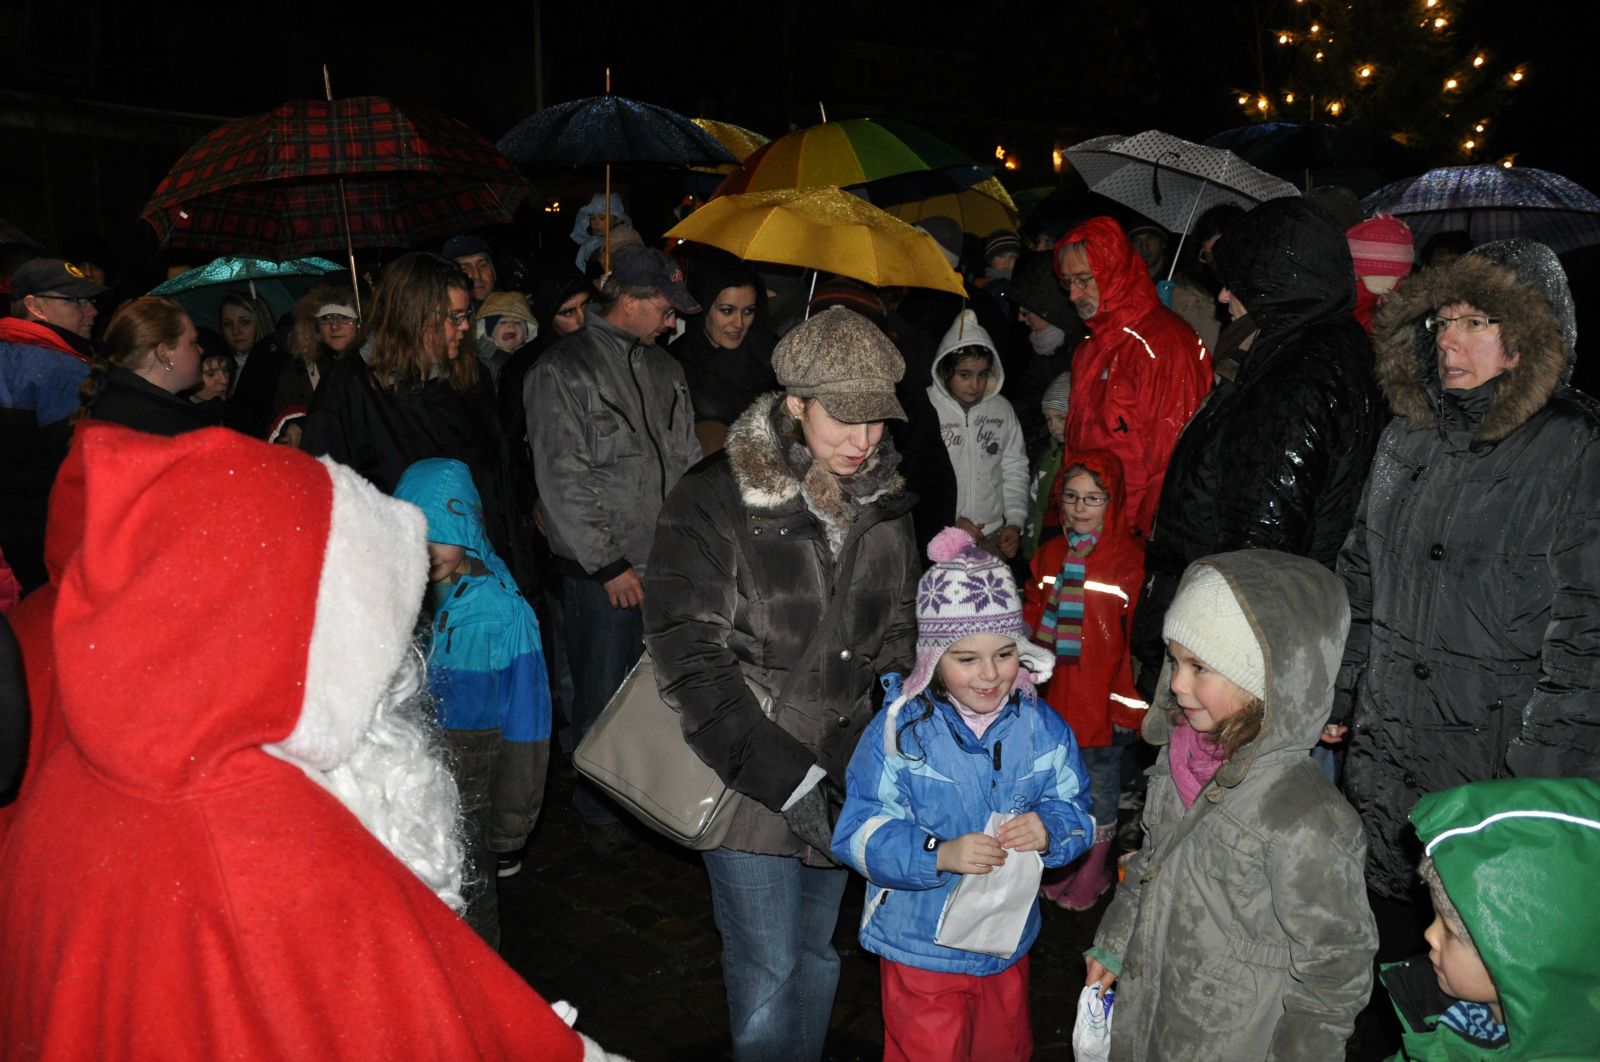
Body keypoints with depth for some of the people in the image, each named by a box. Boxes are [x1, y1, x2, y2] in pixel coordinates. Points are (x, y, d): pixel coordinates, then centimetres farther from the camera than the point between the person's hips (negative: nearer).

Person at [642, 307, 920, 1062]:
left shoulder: (883, 501, 3)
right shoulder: (714, 504, -16)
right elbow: (690, 661, -19)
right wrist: (785, 779, -22)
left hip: (843, 773, 5)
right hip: (749, 778, -5)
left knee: (816, 953, 20)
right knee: (766, 970, 4)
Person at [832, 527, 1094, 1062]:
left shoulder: (1041, 727, -5)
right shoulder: (899, 730, -17)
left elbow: (1075, 811, -4)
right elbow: (860, 834, -20)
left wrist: (1048, 830, -27)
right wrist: (940, 854, -35)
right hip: (921, 949, -4)